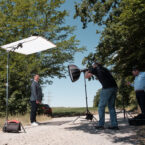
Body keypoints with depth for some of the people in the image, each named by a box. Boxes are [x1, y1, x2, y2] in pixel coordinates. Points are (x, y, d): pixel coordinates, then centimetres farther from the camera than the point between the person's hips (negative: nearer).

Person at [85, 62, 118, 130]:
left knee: (101, 107, 3)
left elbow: (86, 76, 9)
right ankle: (114, 125, 10)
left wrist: (87, 71, 29)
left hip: (107, 88, -6)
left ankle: (101, 125, 4)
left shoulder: (95, 68, 10)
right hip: (114, 87, 7)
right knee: (111, 107, 12)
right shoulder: (104, 69, 28)